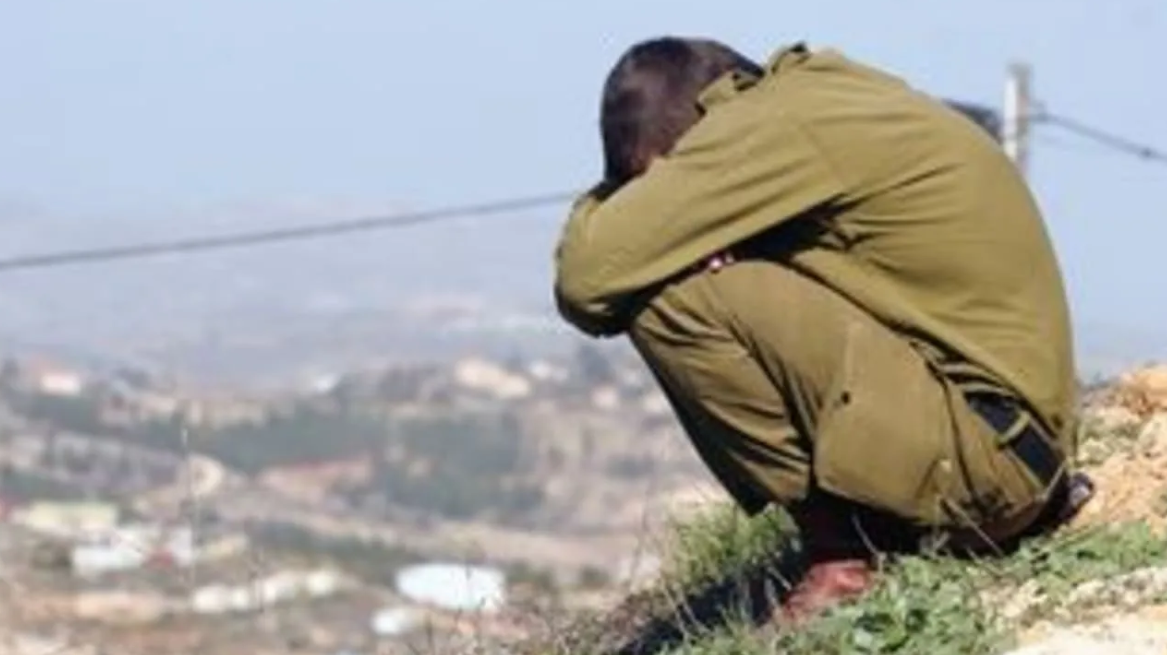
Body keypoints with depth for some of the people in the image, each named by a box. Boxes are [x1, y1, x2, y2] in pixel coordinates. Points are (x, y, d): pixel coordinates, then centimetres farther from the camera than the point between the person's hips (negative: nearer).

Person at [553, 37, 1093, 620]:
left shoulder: (771, 126, -14)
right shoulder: (819, 88, 13)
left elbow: (587, 276, -18)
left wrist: (604, 203, 4)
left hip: (979, 448, -10)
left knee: (674, 297, -16)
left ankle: (839, 549, -6)